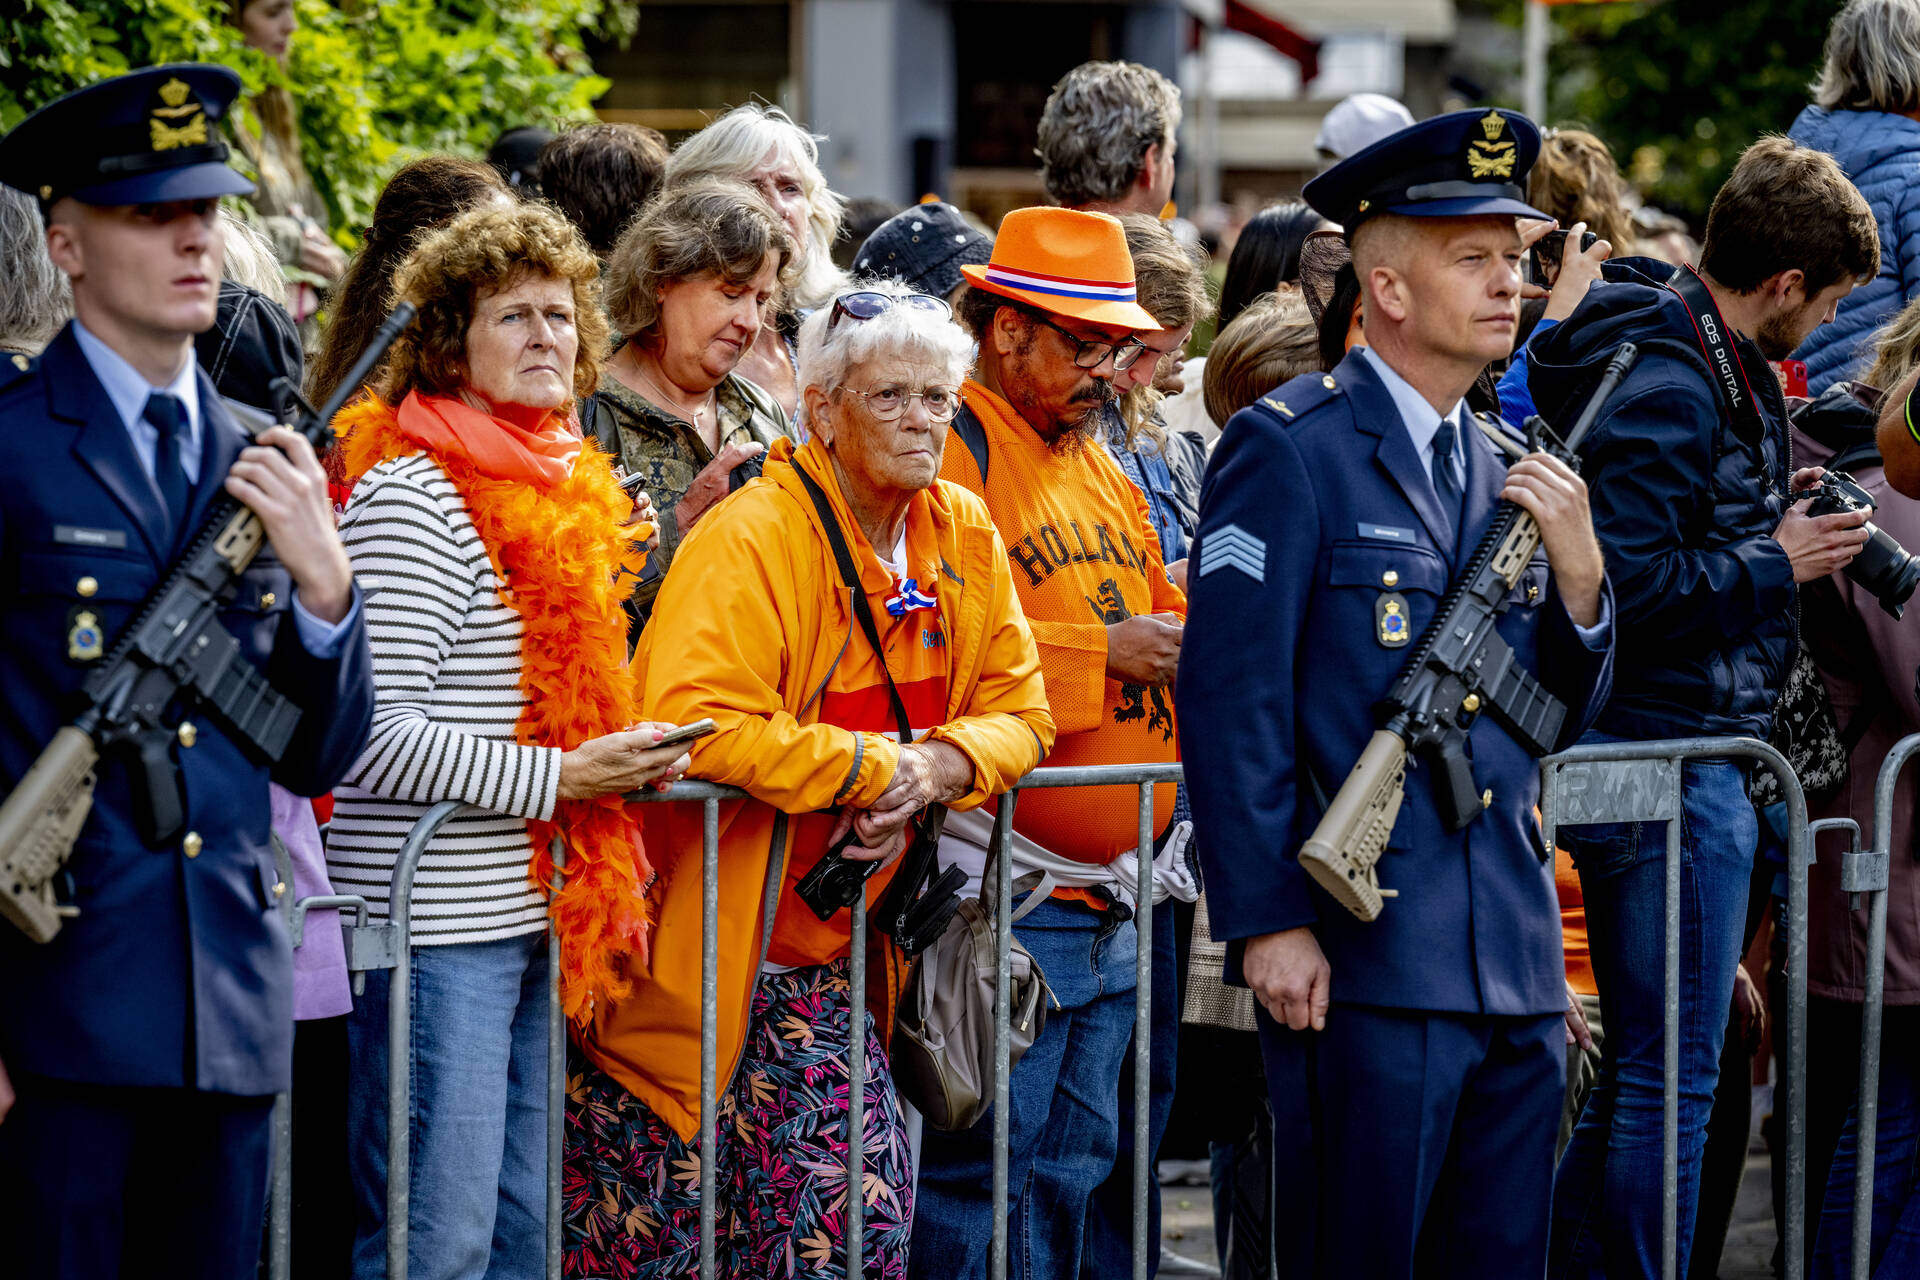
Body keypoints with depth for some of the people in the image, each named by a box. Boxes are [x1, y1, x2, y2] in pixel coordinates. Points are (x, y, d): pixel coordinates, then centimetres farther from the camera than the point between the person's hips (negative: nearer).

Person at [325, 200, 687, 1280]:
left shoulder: (565, 490, 16)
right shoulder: (411, 499, -13)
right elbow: (372, 733, -20)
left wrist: (624, 753, 12)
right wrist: (558, 778, -18)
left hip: (532, 924, 10)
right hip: (438, 934, -10)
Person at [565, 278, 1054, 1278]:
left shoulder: (964, 536, 9)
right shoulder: (752, 539, -15)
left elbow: (1017, 714, 11)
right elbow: (696, 723, -28)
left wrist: (939, 766, -13)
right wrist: (877, 769, -20)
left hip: (831, 963, 7)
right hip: (712, 961, -6)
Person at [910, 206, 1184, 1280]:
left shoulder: (1101, 467, 19)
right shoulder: (953, 452, -9)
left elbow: (1163, 613, 26)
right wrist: (1102, 653, -19)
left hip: (1113, 895, 9)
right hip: (1005, 896, -9)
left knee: (1072, 1163, 12)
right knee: (980, 1170, -8)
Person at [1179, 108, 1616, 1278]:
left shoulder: (1498, 469, 17)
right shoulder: (1291, 450, -5)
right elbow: (1229, 699, -10)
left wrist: (1576, 567, 1)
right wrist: (1268, 921, -15)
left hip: (1514, 966, 7)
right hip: (1364, 964, -7)